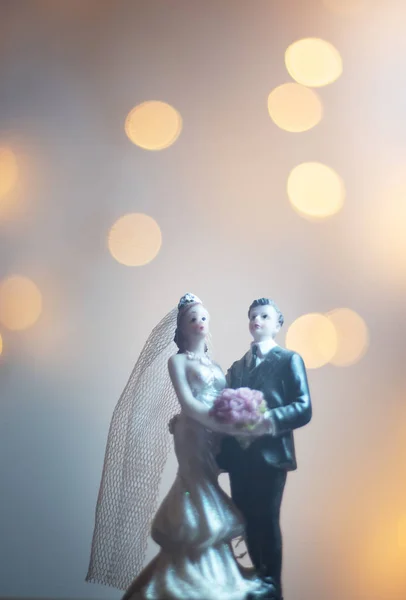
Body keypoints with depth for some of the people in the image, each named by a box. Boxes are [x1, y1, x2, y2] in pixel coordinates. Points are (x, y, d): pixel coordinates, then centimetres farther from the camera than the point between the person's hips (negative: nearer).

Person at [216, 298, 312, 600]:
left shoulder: (289, 359, 1)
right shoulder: (237, 367, 19)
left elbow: (304, 408, -10)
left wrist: (266, 419, -23)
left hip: (270, 454, -5)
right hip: (239, 455, 5)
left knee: (266, 522, -2)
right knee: (248, 522, 11)